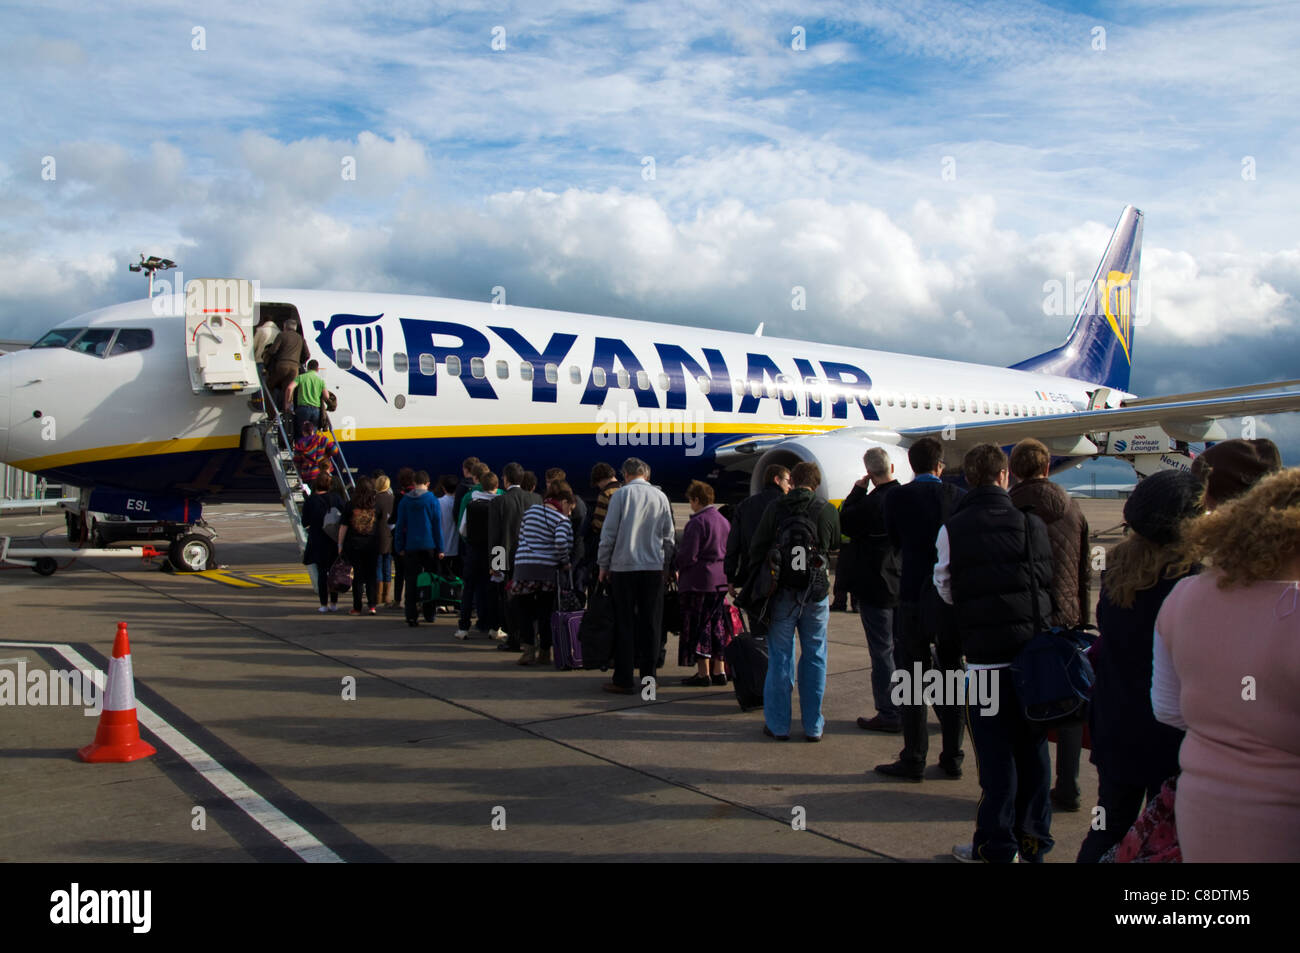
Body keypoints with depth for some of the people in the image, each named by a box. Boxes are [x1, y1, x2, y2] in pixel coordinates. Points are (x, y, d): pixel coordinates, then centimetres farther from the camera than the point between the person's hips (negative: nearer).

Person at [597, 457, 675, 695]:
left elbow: (609, 532, -3)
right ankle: (648, 676, 12)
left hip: (624, 567, -2)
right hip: (654, 568, 3)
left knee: (624, 624, 1)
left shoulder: (621, 495, -3)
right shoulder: (660, 497, 6)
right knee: (651, 624, 8)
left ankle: (624, 680, 2)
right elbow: (668, 536, 10)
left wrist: (603, 564, 6)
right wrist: (665, 564, 19)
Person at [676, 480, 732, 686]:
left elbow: (688, 556, -17)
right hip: (721, 581, 8)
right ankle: (719, 671, 16)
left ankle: (703, 673, 1)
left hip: (699, 582, -8)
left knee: (698, 628, -1)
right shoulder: (724, 521, 11)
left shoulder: (697, 522, -15)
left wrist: (674, 567, 0)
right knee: (717, 625, 13)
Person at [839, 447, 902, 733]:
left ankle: (888, 714, 4)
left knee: (882, 651, 0)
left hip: (875, 587, -7)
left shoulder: (872, 503, -20)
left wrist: (858, 490, -1)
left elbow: (845, 524, -6)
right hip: (904, 587, 7)